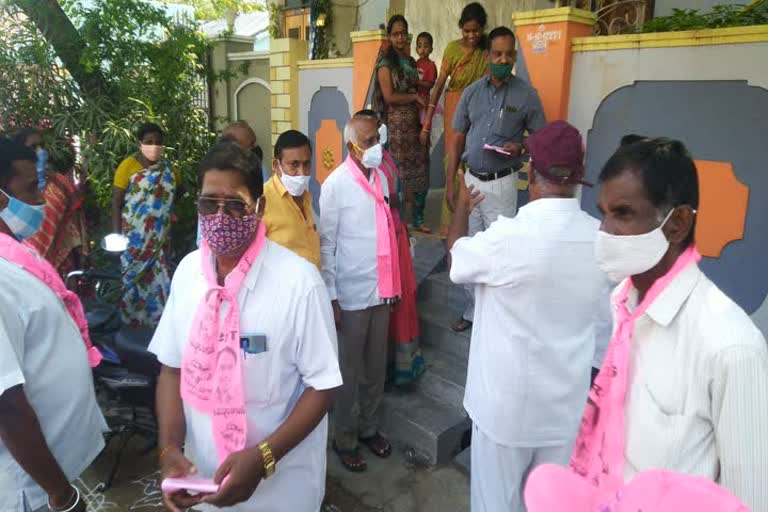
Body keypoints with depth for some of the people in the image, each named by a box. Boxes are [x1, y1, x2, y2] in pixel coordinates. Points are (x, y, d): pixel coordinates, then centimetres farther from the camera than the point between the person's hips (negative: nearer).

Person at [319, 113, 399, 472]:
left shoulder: (381, 178, 7)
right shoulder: (335, 185, -12)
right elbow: (326, 244, -11)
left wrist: (393, 284, 14)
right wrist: (331, 297, -13)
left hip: (381, 291, 6)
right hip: (351, 294, -6)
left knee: (376, 368, 18)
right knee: (348, 372, 9)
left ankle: (369, 428, 37)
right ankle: (345, 440, 27)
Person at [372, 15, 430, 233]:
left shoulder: (411, 61, 16)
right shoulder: (386, 62, -4)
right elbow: (389, 96, -12)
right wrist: (415, 97, -4)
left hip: (415, 122, 6)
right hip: (397, 123, -6)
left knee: (421, 170, 5)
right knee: (400, 171, -3)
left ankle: (418, 219, 16)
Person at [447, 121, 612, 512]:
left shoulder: (508, 236, -23)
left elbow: (456, 261, -2)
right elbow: (603, 318, 5)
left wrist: (463, 208, 15)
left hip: (507, 402, -4)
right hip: (568, 403, 5)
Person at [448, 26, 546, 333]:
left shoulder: (526, 95, -4)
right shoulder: (471, 92, 5)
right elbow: (457, 138, 6)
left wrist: (519, 148, -19)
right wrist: (450, 181, 1)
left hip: (502, 183, -4)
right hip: (471, 180, 4)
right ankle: (473, 311, 26)